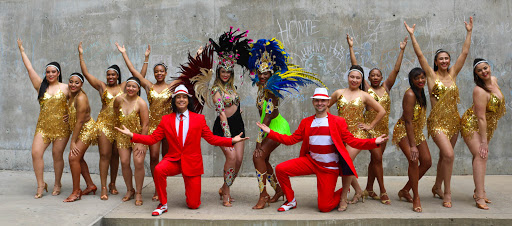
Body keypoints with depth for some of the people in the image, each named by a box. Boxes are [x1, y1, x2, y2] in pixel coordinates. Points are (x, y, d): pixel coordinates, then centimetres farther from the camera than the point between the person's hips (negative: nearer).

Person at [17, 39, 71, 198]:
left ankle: (57, 184, 17)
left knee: (57, 155, 1)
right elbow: (29, 68, 11)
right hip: (43, 126, 2)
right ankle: (41, 184, 3)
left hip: (61, 127, -2)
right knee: (36, 153, -10)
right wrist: (22, 50, 14)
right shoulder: (41, 85, 10)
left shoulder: (65, 88, 5)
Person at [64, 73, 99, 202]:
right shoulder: (71, 95, 4)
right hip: (80, 130, 10)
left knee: (73, 157, -15)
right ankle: (90, 185, 30)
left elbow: (79, 122, -24)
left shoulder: (81, 98, -23)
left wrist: (73, 142, -22)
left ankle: (76, 192, -6)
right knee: (78, 158, 16)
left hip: (86, 129, -10)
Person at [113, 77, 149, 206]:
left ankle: (138, 193, 1)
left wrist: (141, 143, -17)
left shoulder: (141, 103, -15)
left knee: (139, 162, -13)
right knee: (124, 163, -1)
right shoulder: (119, 99, -3)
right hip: (123, 136, 4)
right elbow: (116, 110, 22)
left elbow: (145, 125, -15)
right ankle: (129, 190, 18)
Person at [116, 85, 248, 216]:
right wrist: (131, 135, -11)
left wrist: (232, 141, -11)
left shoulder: (199, 119, 3)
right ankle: (163, 204, -12)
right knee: (158, 170, -35)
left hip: (192, 163, -1)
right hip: (173, 160, 1)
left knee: (193, 205, -3)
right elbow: (152, 138, 1)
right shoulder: (166, 119, 4)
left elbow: (211, 138, 2)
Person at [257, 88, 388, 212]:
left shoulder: (338, 122, -3)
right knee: (280, 169, -15)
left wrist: (374, 142, -21)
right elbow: (290, 140, 5)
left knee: (324, 208, -5)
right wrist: (270, 132, -3)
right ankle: (291, 201, 8)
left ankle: (342, 195, 30)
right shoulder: (306, 122, 6)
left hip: (329, 168, -3)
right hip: (310, 161, 3)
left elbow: (351, 141, -7)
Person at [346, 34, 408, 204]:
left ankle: (369, 190, 20)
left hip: (383, 128, 4)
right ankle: (383, 192, 0)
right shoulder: (366, 88, 0)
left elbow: (396, 70, 4)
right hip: (370, 128, -4)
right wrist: (351, 48, -4)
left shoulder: (386, 87, 8)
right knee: (377, 158, -7)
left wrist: (402, 50, 2)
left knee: (375, 159, 9)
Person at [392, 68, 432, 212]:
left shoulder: (421, 92, 5)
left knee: (427, 162, 5)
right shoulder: (410, 94, -21)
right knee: (413, 160, -24)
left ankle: (405, 190, 17)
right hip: (404, 131, -9)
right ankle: (416, 198, -13)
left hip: (417, 131, 9)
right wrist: (412, 145, -27)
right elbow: (408, 121, -24)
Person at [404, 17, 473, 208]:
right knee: (449, 155, -17)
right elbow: (420, 55, -7)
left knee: (444, 156, 12)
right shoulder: (432, 75, -1)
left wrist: (469, 32, 10)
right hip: (437, 121, -5)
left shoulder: (453, 74, 10)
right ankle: (447, 193, -6)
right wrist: (412, 36, -10)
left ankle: (437, 187, 28)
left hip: (453, 120, 5)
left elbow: (464, 53, 10)